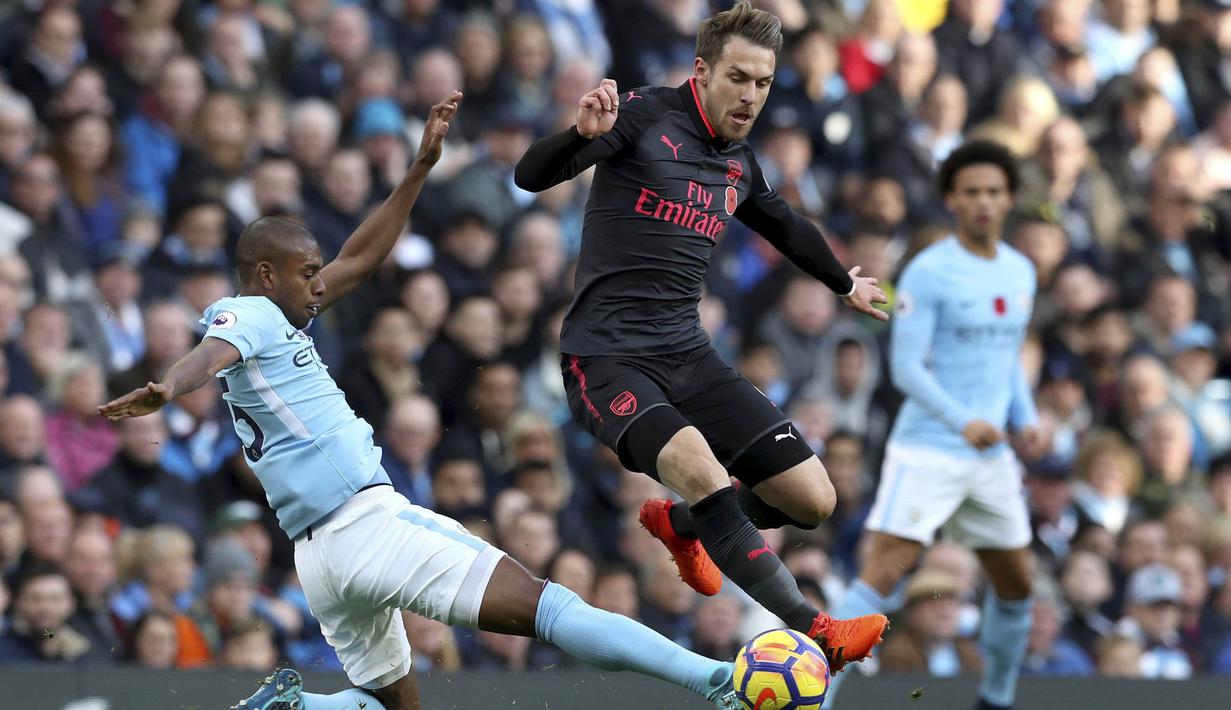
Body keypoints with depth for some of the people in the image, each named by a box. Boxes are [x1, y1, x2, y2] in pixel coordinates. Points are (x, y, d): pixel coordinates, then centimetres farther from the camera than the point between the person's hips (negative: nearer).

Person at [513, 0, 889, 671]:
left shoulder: (740, 163, 13)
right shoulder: (647, 115, -7)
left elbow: (788, 227, 35)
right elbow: (531, 176, -15)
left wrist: (845, 285, 50)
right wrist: (584, 133, -35)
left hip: (687, 357, 7)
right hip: (607, 358, -7)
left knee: (813, 500, -3)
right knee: (700, 469, -34)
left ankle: (678, 525, 27)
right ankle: (815, 633, -36)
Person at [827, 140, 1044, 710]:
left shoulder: (1021, 272, 11)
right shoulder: (928, 273, -11)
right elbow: (906, 369, -16)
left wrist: (1027, 420, 5)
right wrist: (963, 421, -30)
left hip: (990, 457, 7)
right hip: (927, 448, -7)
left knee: (1016, 583, 13)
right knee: (882, 574, -17)